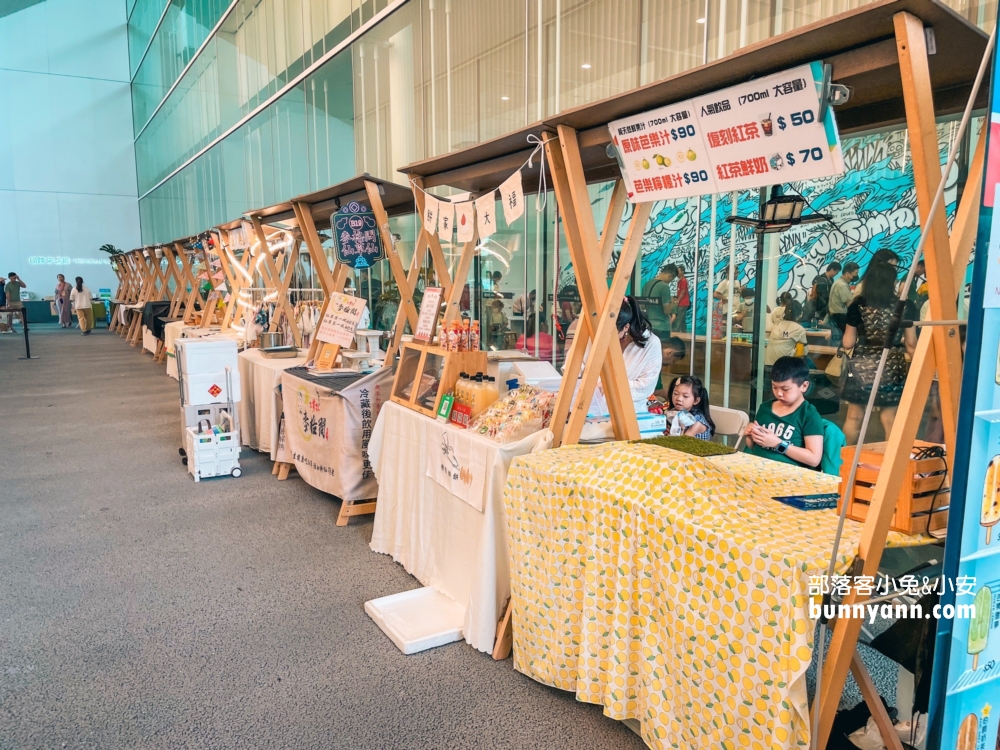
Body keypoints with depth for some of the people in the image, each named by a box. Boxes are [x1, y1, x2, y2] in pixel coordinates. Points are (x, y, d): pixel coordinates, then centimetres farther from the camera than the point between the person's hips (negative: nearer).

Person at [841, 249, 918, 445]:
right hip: (892, 369, 0)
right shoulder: (905, 306, -6)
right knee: (889, 420, 8)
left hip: (861, 367, 0)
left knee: (854, 417, 10)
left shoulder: (858, 305, -7)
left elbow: (848, 343, -3)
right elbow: (911, 344, -3)